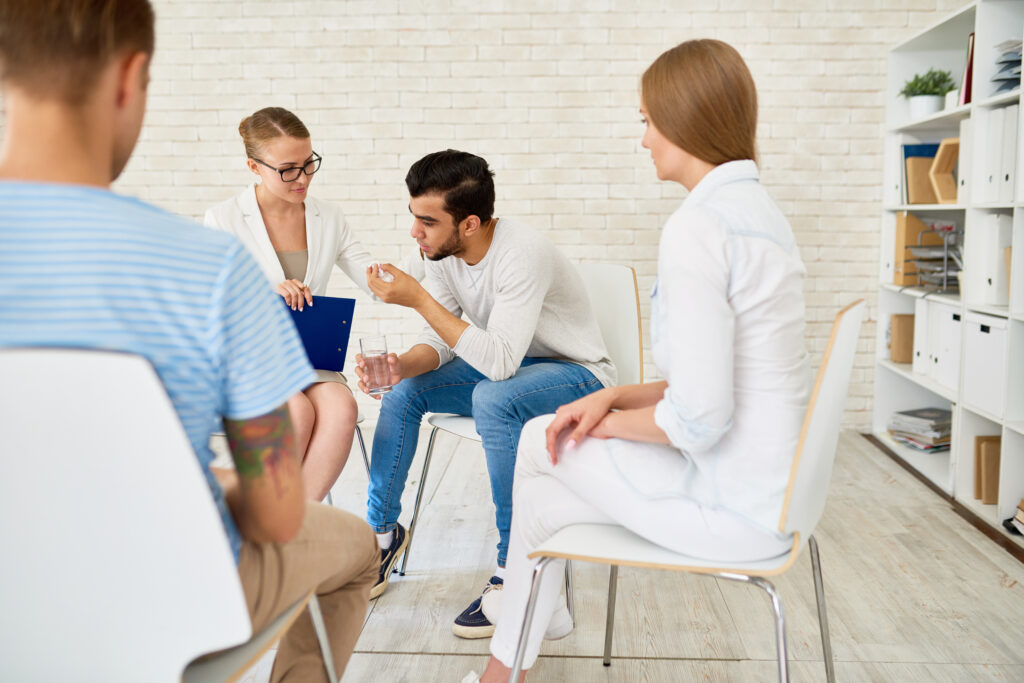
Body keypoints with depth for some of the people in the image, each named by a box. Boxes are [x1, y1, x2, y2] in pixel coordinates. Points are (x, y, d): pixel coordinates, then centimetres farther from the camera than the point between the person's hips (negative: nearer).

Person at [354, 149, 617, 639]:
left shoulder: (522, 254, -31)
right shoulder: (442, 252, -7)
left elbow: (500, 363, -38)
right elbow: (438, 343, -2)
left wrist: (418, 298, -38)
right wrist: (402, 365, -25)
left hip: (579, 375, -7)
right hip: (504, 365, 8)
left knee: (492, 398, -36)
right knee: (403, 392, -7)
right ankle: (382, 533, 9)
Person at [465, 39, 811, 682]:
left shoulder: (696, 227, -23)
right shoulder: (760, 208, 9)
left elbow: (699, 418, -26)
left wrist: (612, 422, -6)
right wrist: (615, 396, 5)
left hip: (736, 509, -8)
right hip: (773, 485, 9)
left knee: (539, 441, 10)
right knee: (540, 497, 15)